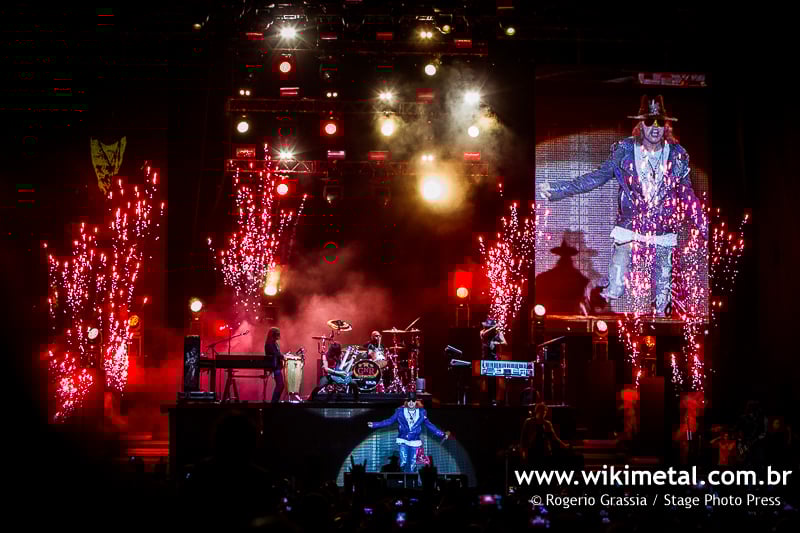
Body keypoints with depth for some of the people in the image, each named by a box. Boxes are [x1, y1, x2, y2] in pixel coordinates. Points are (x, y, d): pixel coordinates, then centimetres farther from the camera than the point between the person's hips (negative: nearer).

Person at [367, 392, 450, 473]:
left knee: (412, 465, 4)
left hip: (414, 442, 2)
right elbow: (389, 421, 2)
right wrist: (375, 424, -5)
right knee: (403, 462, -16)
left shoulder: (421, 412, 3)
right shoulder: (400, 411, -2)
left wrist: (442, 434, 6)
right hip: (403, 441, -2)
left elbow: (430, 425, 9)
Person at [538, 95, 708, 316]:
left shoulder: (676, 155, 0)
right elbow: (596, 177, -2)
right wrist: (558, 190, -9)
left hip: (663, 229, 1)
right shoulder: (624, 151, -4)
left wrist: (705, 229, 5)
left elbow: (687, 195, 7)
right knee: (614, 288, -8)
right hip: (629, 225, -1)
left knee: (663, 287, 8)